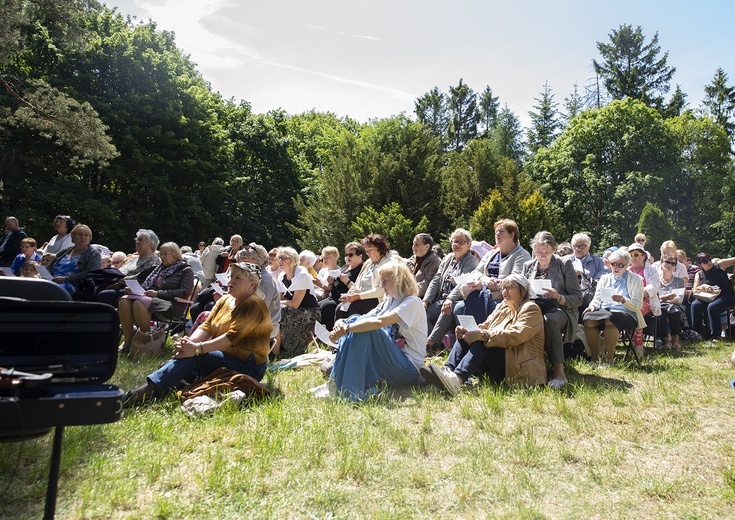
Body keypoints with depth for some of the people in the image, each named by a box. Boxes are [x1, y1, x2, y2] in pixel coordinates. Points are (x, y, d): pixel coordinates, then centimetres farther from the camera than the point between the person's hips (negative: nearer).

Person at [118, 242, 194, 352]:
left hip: (170, 305, -7)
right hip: (151, 298, 7)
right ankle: (128, 341, -23)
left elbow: (184, 292, -8)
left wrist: (158, 293, -15)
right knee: (124, 300, -22)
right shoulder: (160, 268, 28)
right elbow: (146, 285, 25)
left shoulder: (185, 270, 6)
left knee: (139, 303, -34)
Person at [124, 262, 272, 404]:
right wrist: (189, 341, -20)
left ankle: (148, 390, -33)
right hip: (223, 357, 8)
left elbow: (231, 337, -25)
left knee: (192, 356, -26)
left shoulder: (254, 306, -14)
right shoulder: (225, 300, 12)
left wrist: (197, 348, -33)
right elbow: (206, 326, 1)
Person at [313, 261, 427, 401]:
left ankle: (349, 390, -26)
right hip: (391, 358, 8)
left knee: (365, 328, -25)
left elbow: (379, 322, -28)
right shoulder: (389, 301, 16)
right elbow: (365, 317, 3)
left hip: (408, 368, -8)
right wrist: (342, 323, -17)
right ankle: (337, 383, -15)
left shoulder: (412, 303, -12)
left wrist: (346, 329, -30)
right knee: (355, 321, -8)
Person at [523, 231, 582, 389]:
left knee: (548, 320, -40)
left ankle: (559, 371, -34)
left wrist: (558, 297, -19)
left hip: (560, 310, -3)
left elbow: (577, 299, 1)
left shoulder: (565, 264, 4)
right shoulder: (528, 266, 15)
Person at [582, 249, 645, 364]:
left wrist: (623, 300, -20)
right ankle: (595, 357, -22)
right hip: (604, 311, 4)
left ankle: (609, 359, -29)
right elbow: (597, 299, 15)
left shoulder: (635, 279, 10)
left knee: (610, 319, -38)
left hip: (626, 314, -3)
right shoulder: (605, 279, 23)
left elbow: (637, 305, 0)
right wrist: (593, 306, -8)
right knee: (588, 318, -30)